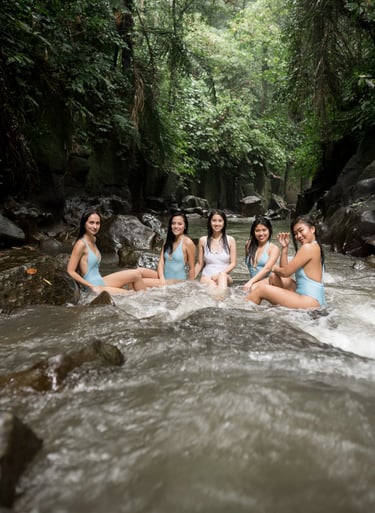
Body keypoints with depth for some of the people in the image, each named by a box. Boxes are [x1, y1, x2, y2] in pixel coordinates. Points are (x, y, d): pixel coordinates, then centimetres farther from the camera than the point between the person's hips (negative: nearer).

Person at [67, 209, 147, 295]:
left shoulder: (93, 240, 9)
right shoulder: (81, 244, -17)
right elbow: (70, 272, -19)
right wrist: (92, 287, -18)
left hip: (100, 281, 9)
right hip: (94, 289, -9)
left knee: (136, 274, 2)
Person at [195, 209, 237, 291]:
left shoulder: (230, 240, 4)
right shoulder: (203, 240, 5)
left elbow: (233, 263, 2)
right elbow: (200, 263, 12)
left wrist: (220, 274, -13)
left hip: (225, 277, 0)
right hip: (207, 276, 1)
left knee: (222, 275, -37)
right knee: (212, 285, -36)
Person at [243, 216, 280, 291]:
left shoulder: (274, 248, 0)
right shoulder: (249, 246, 14)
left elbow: (267, 268, -14)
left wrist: (251, 282, -25)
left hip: (268, 281, -5)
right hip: (254, 282, 5)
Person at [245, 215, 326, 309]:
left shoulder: (308, 247, -16)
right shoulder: (315, 247, 14)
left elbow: (285, 272, -15)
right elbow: (284, 269, 12)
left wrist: (275, 268, 7)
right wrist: (284, 247, 3)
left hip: (309, 303, -10)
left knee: (261, 289, -10)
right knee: (274, 276, 17)